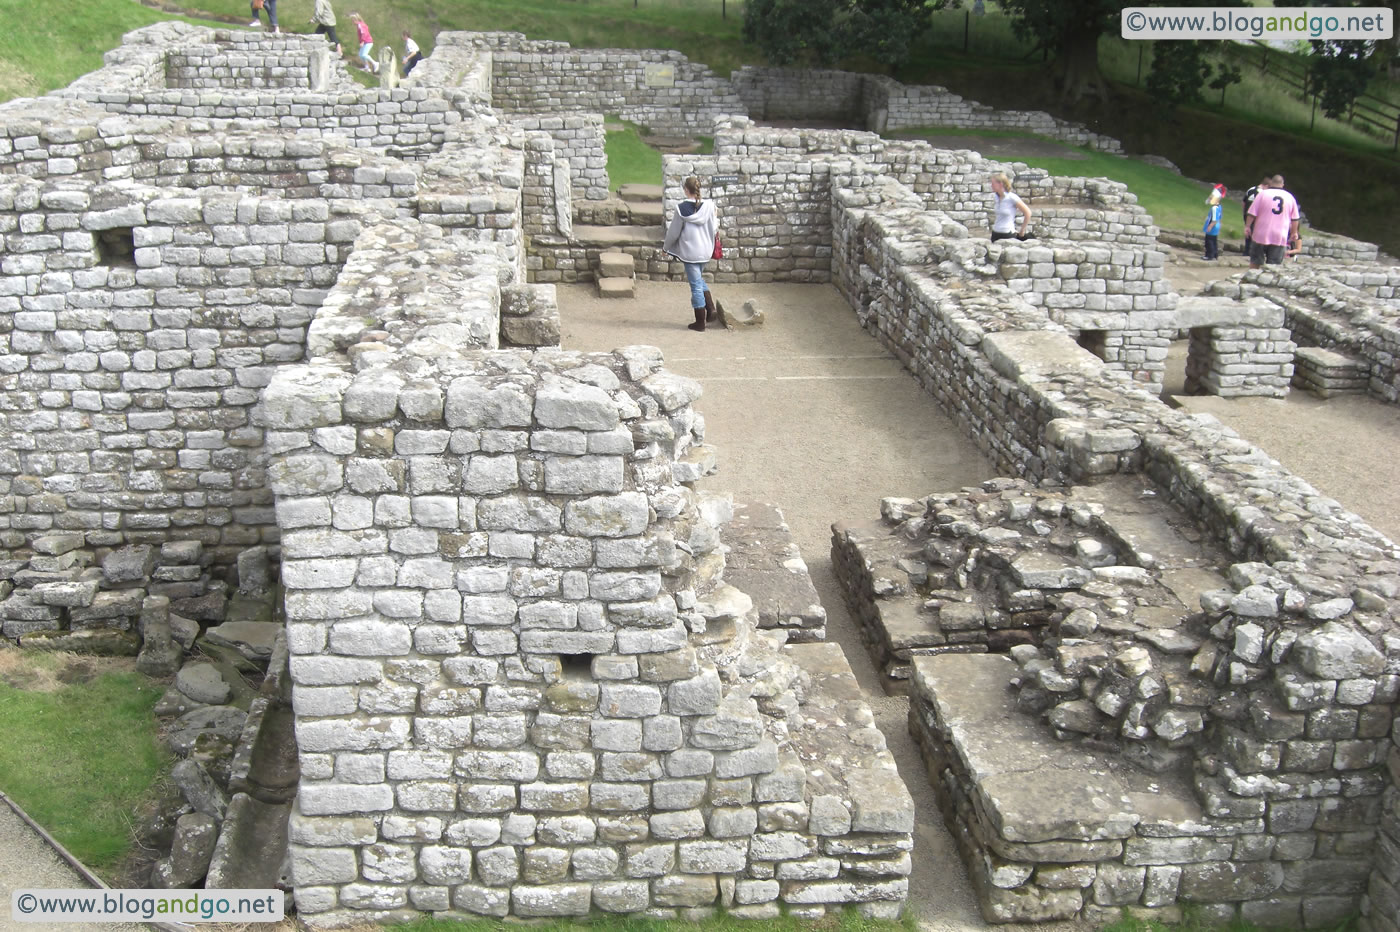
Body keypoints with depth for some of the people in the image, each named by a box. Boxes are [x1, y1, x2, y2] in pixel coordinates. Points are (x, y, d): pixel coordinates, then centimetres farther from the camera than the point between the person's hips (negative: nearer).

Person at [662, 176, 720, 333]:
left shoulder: (682, 208, -15)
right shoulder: (708, 206, -6)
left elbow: (674, 232, -7)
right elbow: (714, 230, 1)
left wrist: (666, 246, 10)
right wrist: (716, 220, 23)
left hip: (690, 252, -4)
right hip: (706, 251, 4)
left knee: (696, 285, 4)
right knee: (699, 279, 26)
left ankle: (700, 323, 11)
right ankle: (711, 310, 12)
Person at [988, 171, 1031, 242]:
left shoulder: (1012, 197, -14)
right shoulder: (997, 197, 5)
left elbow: (1027, 212, -8)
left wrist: (1022, 230, -3)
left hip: (1007, 235, -7)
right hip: (995, 234, 7)